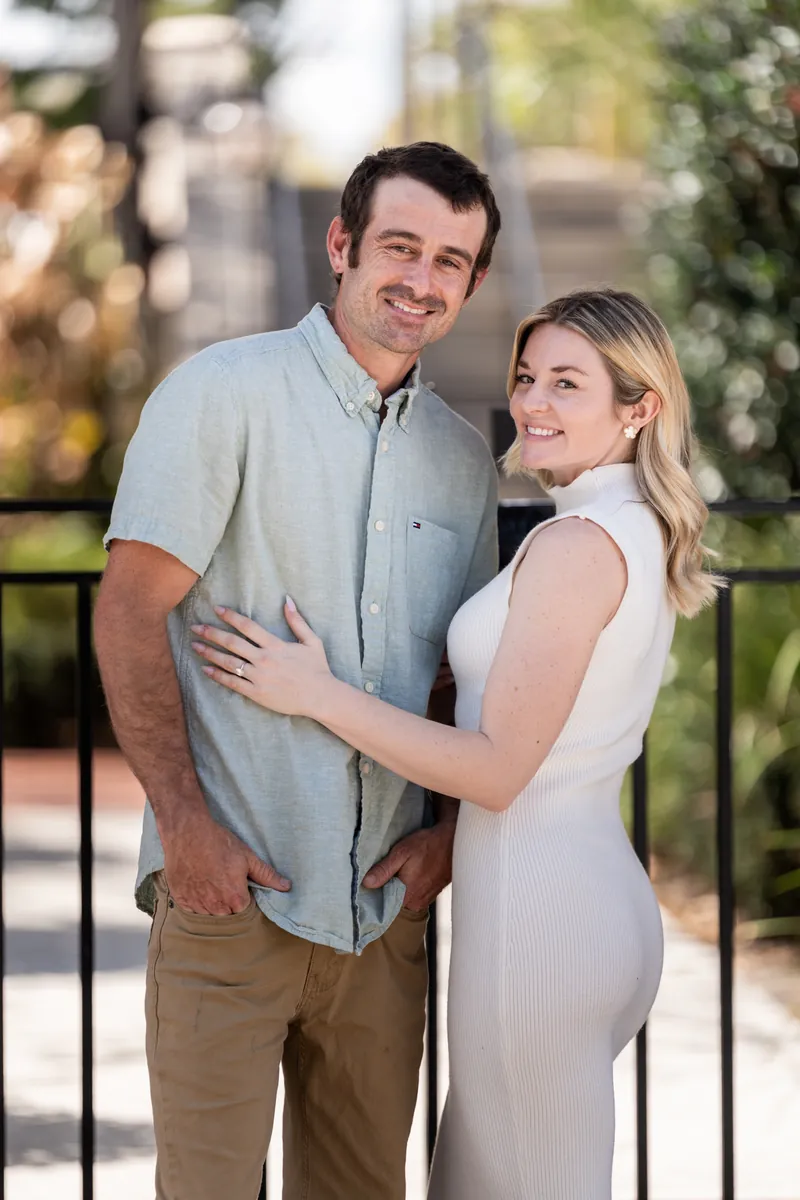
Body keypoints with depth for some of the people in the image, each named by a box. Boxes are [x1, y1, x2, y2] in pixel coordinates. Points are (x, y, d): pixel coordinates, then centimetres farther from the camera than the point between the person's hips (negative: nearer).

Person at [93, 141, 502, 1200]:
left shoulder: (463, 459, 14)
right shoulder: (226, 394, -4)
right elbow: (129, 612, -9)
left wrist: (452, 827, 4)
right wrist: (186, 823, -15)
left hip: (383, 906, 5)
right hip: (232, 884, -5)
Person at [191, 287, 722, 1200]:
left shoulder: (577, 542, -17)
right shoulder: (643, 534, 12)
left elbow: (498, 770, -18)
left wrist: (317, 695, -14)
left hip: (537, 909, -10)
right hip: (609, 895, 10)